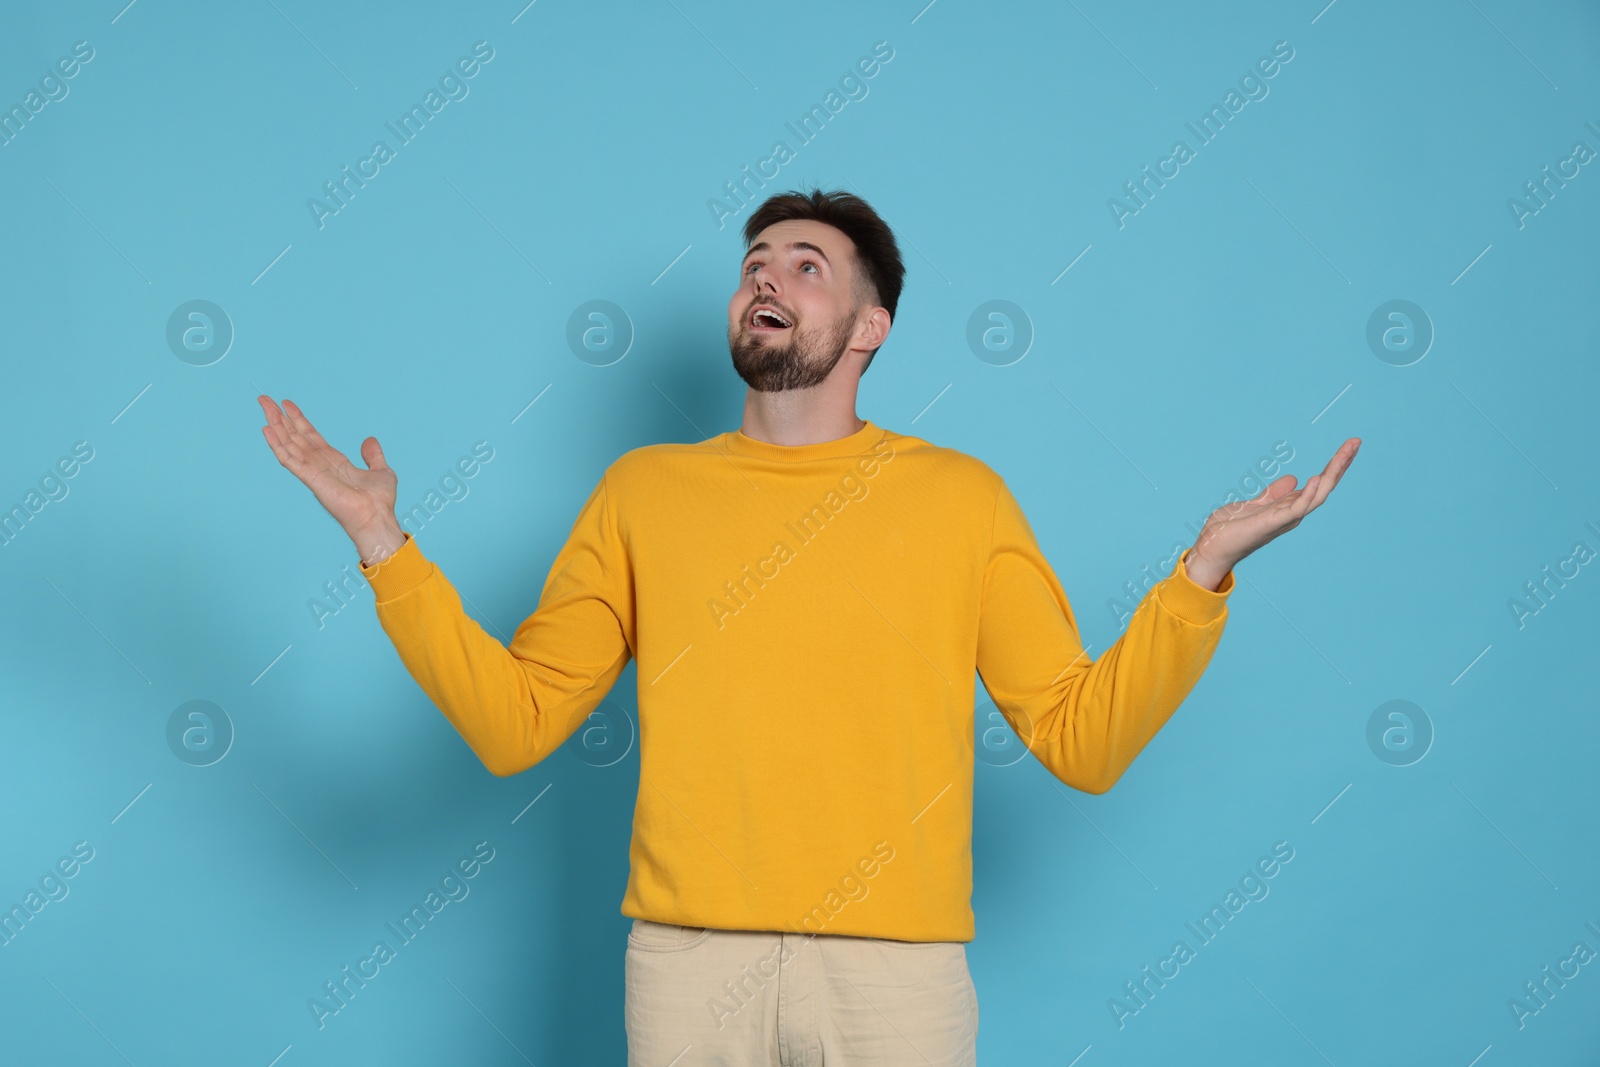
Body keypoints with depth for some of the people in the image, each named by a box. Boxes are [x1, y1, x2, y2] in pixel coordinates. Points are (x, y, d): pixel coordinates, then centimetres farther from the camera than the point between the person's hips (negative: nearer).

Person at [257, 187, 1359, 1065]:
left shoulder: (962, 496, 7)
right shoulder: (644, 490, 10)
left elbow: (1084, 741, 2)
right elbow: (512, 724, 5)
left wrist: (1206, 568, -7)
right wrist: (386, 547, -2)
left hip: (899, 964, 0)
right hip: (688, 955, 1)